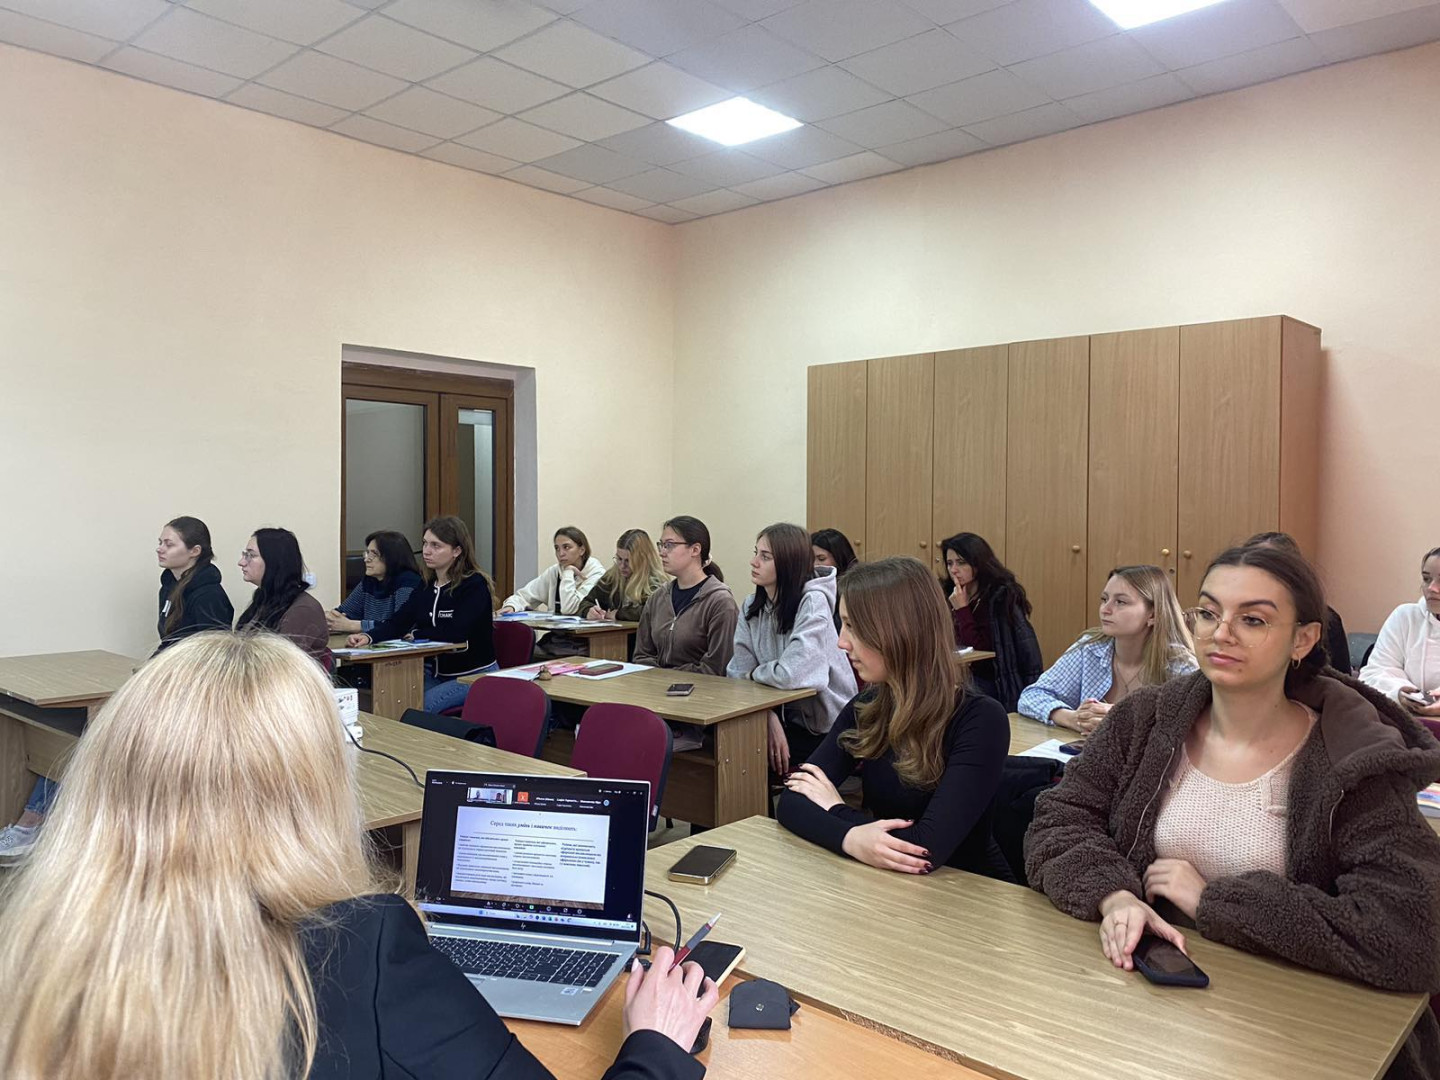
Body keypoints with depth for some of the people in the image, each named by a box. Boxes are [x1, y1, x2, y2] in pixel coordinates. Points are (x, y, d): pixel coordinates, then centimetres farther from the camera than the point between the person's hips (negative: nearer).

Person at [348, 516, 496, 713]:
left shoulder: (474, 586, -13)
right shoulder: (426, 586, 9)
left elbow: (456, 633, -23)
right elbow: (397, 622, 0)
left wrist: (416, 634, -8)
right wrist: (368, 637, -19)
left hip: (475, 676, -6)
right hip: (435, 672, 6)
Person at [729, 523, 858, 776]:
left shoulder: (812, 602, -20)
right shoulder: (752, 605, 1)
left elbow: (790, 674, -31)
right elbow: (739, 672, -7)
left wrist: (756, 673, -10)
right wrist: (769, 717, -23)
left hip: (821, 728, -5)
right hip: (783, 717, 5)